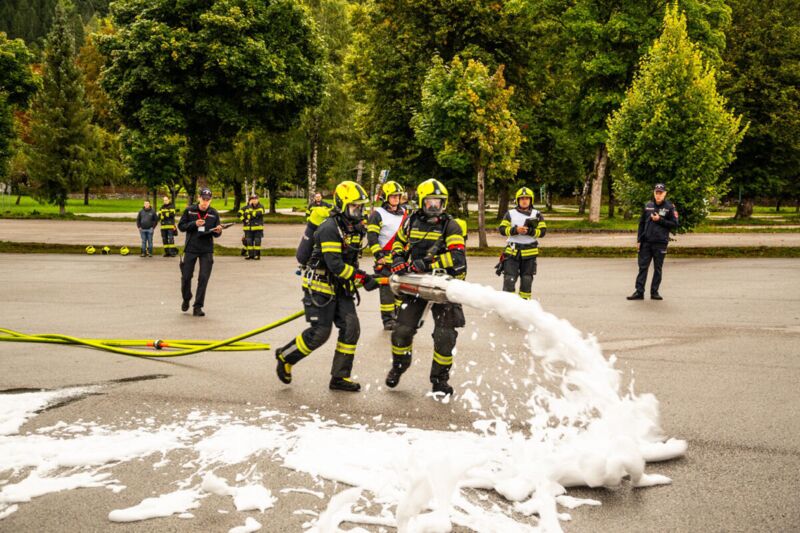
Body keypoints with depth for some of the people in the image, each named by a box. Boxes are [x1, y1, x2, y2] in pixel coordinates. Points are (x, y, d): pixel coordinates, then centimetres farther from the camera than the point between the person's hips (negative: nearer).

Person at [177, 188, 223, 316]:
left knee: (203, 278, -5)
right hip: (191, 248, 0)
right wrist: (194, 224, -15)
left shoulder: (214, 214, 2)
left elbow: (216, 234, 7)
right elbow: (181, 226, 0)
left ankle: (198, 307, 2)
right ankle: (186, 299, 33)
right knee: (186, 276, 5)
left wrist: (218, 231, -17)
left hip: (207, 250, 0)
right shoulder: (189, 211, -1)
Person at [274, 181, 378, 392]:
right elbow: (335, 265, -27)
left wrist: (360, 279, 12)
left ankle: (340, 377, 7)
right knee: (320, 332, -8)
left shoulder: (355, 228, 9)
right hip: (320, 285, -8)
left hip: (340, 287, 8)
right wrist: (363, 278, -27)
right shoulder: (329, 229, -20)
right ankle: (285, 357, 16)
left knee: (351, 328, -2)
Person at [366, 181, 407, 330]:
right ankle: (388, 319, 1)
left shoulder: (404, 214, 16)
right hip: (385, 258, -5)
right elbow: (372, 237, -8)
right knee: (387, 288, -4)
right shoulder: (377, 214, -2)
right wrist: (379, 256, -15)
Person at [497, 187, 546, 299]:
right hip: (513, 251, -1)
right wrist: (515, 230, -20)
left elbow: (542, 231, -2)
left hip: (530, 252, 1)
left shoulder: (537, 214, 7)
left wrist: (530, 231, -19)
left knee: (527, 279, 9)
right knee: (509, 278, -8)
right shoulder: (510, 214, 5)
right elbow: (502, 229, -3)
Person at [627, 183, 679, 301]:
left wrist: (660, 220, -12)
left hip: (660, 243, -2)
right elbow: (641, 223, 12)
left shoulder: (669, 207, 0)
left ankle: (654, 292, 12)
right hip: (646, 243, 2)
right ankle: (639, 292, 1)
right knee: (643, 267, -1)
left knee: (658, 269, 5)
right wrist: (639, 240, 6)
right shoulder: (648, 206, 9)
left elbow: (674, 225, -2)